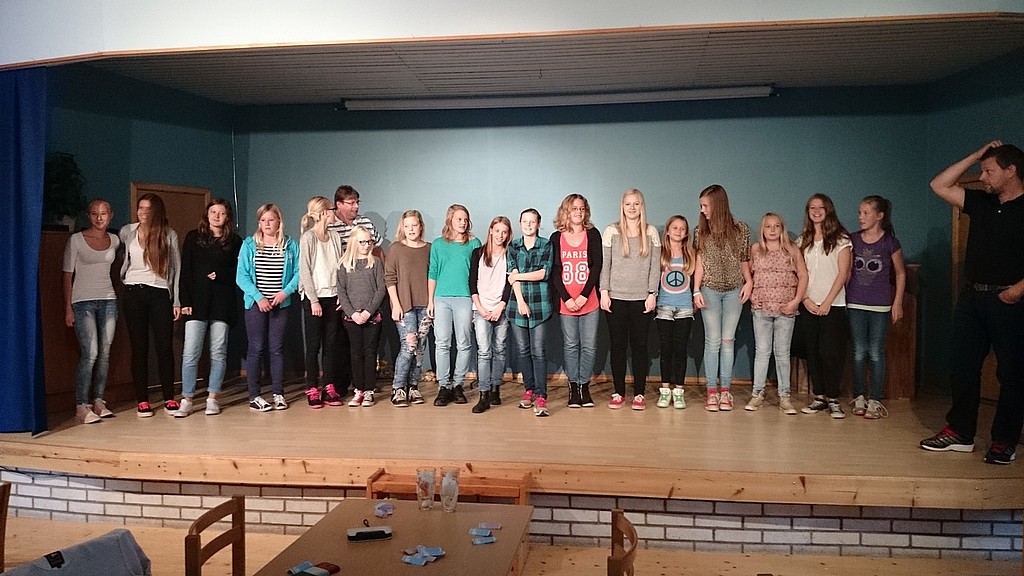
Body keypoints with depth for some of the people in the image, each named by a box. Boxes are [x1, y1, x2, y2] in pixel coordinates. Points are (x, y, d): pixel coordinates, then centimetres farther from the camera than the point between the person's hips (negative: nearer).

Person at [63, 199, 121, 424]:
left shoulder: (115, 240, 9)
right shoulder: (76, 240, -2)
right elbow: (67, 275, -2)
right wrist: (68, 308, -7)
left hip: (108, 300, 4)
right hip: (83, 301, -4)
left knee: (104, 353, 4)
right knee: (90, 353, -12)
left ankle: (98, 401, 14)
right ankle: (81, 407, -4)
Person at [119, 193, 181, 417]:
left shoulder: (169, 235, 4)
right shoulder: (127, 232, 7)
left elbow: (177, 268, 4)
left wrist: (177, 301, 0)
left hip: (160, 293, -1)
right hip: (134, 293, 1)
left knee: (164, 347, -2)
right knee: (139, 348, 3)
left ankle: (169, 398, 6)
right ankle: (142, 400, 8)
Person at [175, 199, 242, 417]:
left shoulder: (235, 241, 7)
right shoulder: (193, 237, 9)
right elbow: (185, 272, 4)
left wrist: (220, 275, -12)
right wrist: (185, 301, -4)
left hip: (222, 303, 0)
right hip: (197, 301, 0)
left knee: (218, 353, 4)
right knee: (190, 353, -5)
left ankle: (212, 398, 13)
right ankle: (186, 400, 2)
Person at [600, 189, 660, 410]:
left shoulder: (651, 232, 5)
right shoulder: (611, 231, 3)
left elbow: (655, 266, 4)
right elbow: (605, 264, 2)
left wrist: (652, 294, -3)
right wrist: (604, 291, -4)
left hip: (642, 298, 0)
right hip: (616, 297, 0)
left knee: (639, 345, 3)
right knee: (617, 345, 4)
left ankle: (639, 393, 10)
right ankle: (619, 392, 13)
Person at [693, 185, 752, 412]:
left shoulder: (741, 229, 1)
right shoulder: (701, 230, 3)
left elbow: (744, 260, 6)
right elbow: (699, 263, 2)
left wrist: (748, 283, -7)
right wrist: (696, 290, -4)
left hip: (734, 291, 0)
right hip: (710, 290, 0)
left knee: (728, 340, 2)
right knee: (713, 341, 0)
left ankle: (725, 390, 8)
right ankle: (712, 391, 4)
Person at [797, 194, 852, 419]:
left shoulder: (840, 239, 0)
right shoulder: (803, 240, 12)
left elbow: (843, 273, -5)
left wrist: (827, 302, -11)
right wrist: (805, 299, -5)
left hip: (833, 305, -4)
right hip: (808, 305, 4)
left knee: (830, 352, -7)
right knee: (813, 352, 5)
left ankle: (833, 399, 2)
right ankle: (819, 397, 12)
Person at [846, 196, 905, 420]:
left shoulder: (890, 242, -3)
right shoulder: (853, 239, 5)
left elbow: (900, 274, 3)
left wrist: (897, 303, -2)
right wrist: (844, 298, 7)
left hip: (880, 305, -2)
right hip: (855, 303, 2)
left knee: (876, 353, 1)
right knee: (858, 352, 5)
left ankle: (875, 401, 8)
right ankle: (859, 398, 14)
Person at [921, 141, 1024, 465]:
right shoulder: (981, 203, 12)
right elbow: (939, 186, 13)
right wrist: (975, 156, 7)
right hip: (972, 297, 6)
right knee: (963, 367, 8)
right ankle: (960, 433, 17)